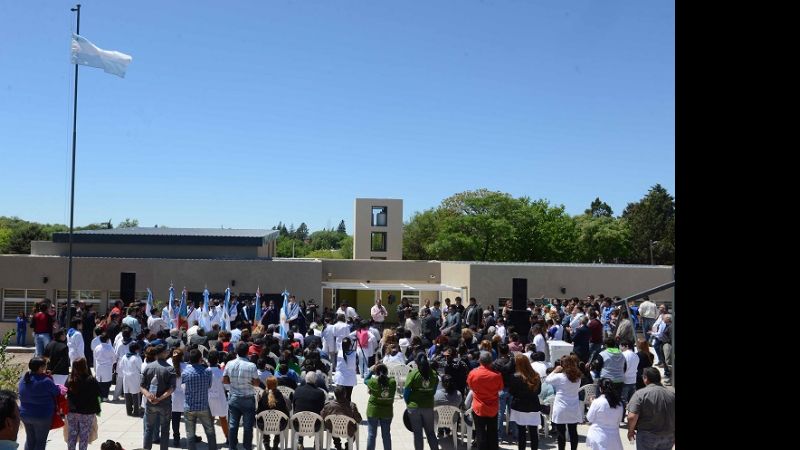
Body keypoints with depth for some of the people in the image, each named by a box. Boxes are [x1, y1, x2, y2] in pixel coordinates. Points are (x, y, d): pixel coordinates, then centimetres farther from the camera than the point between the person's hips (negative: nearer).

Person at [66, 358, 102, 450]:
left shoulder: (69, 380, -7)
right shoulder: (91, 380, -18)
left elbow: (66, 394, 1)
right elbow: (98, 394, -10)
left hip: (72, 412, 4)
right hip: (87, 413, -4)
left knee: (72, 434, 17)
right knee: (84, 436, 8)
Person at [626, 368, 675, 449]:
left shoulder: (640, 394, -13)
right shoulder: (672, 394, 1)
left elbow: (632, 417, -20)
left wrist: (630, 430, -3)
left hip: (647, 436, -4)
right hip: (669, 437, 4)